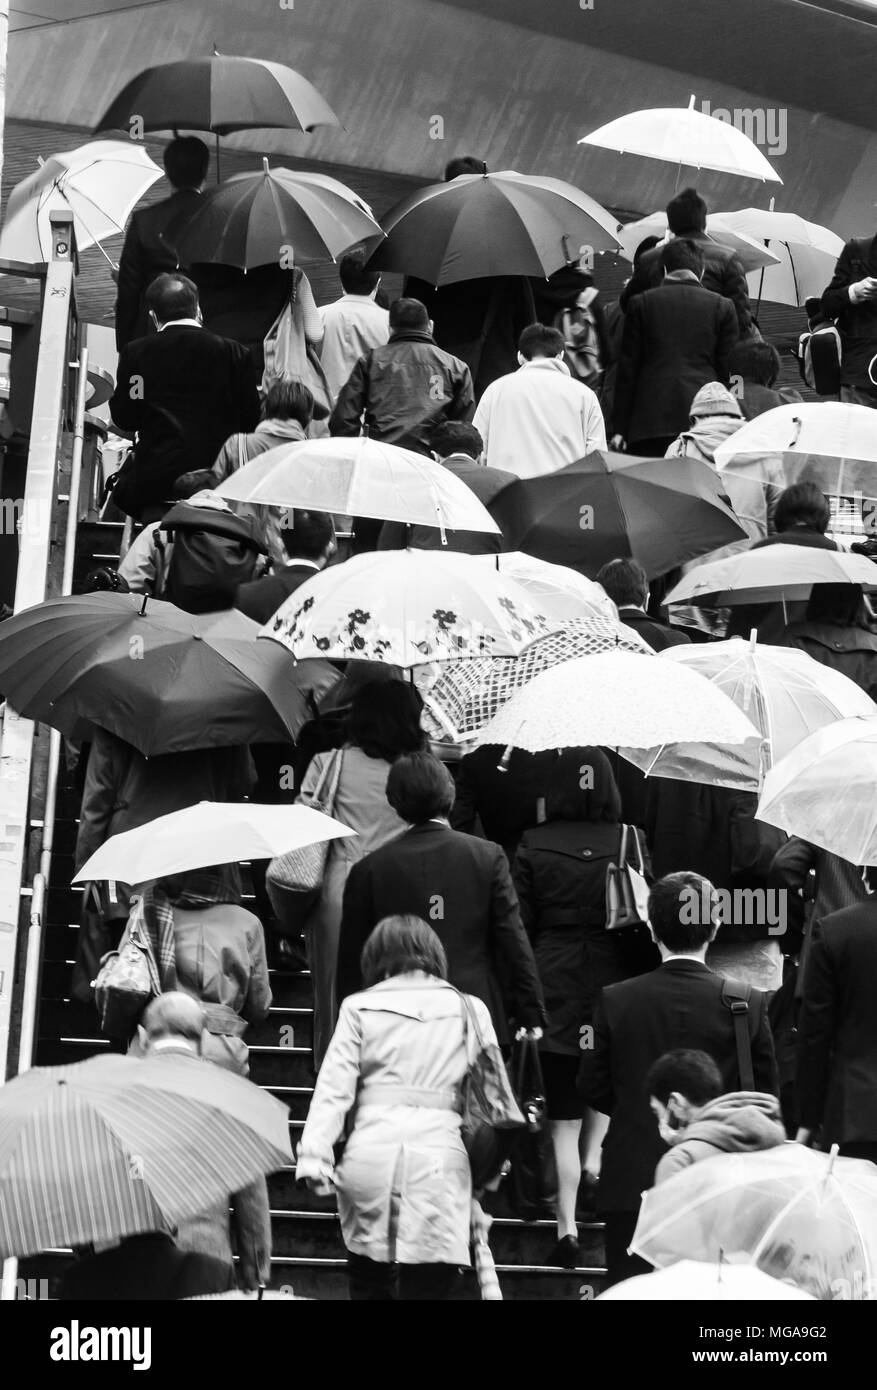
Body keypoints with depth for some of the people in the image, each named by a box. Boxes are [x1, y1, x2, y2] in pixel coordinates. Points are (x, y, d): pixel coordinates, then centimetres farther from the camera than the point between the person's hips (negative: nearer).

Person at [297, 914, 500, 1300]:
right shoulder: (469, 1009, 12)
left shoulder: (359, 1007, 11)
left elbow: (333, 1087, 2)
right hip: (439, 1160, -1)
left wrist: (314, 1155, -1)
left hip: (370, 1154, 1)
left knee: (369, 1283, 14)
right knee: (428, 1284, -2)